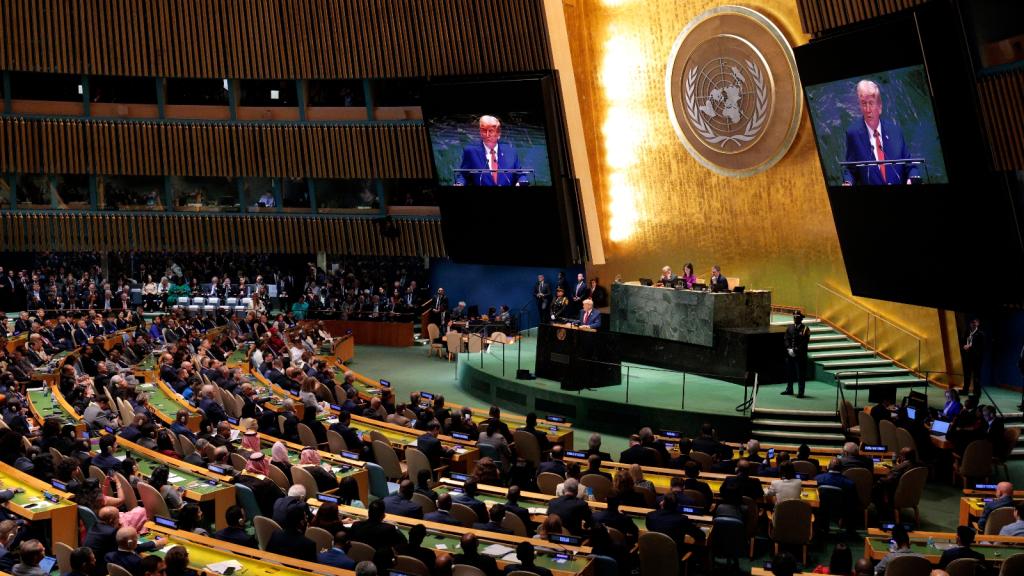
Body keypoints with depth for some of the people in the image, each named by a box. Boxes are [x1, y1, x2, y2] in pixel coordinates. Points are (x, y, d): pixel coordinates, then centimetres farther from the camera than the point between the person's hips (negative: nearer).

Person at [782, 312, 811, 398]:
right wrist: (789, 349, -7)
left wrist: (796, 350, -14)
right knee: (790, 372, 14)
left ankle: (800, 392, 4)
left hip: (800, 355, -5)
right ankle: (789, 390, 27)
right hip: (790, 354, 5)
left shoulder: (805, 329, -4)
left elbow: (805, 342, -9)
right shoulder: (789, 328, 11)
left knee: (801, 374, -2)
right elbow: (787, 339, 8)